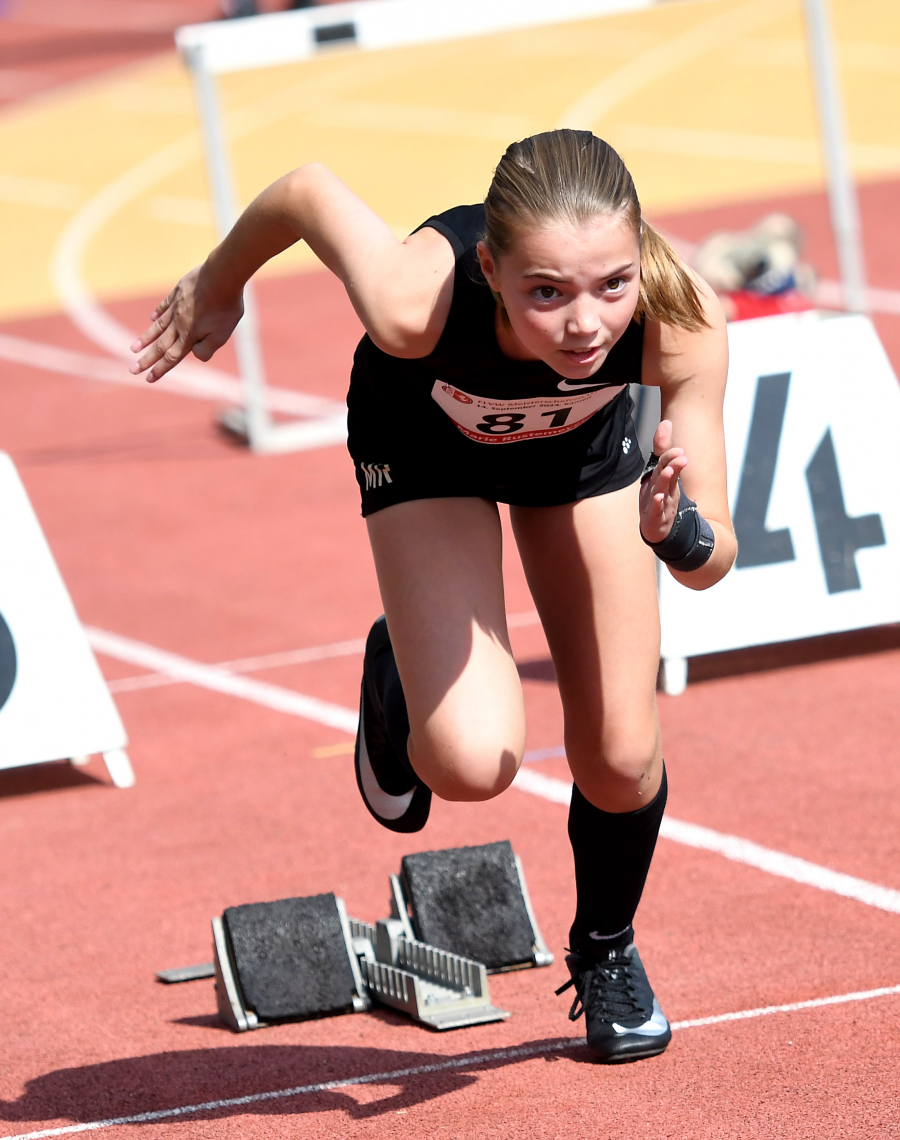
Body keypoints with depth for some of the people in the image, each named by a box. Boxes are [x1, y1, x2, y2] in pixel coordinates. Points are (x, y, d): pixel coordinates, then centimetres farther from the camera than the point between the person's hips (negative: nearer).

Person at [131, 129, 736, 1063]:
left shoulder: (680, 315, -39)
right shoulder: (416, 302, -45)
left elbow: (713, 561, -30)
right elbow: (310, 189, -23)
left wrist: (678, 531, -54)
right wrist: (217, 283, -3)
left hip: (584, 434, 2)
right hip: (427, 435, -2)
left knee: (620, 756, -1)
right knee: (472, 761, -19)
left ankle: (606, 952, 33)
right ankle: (395, 683, 19)